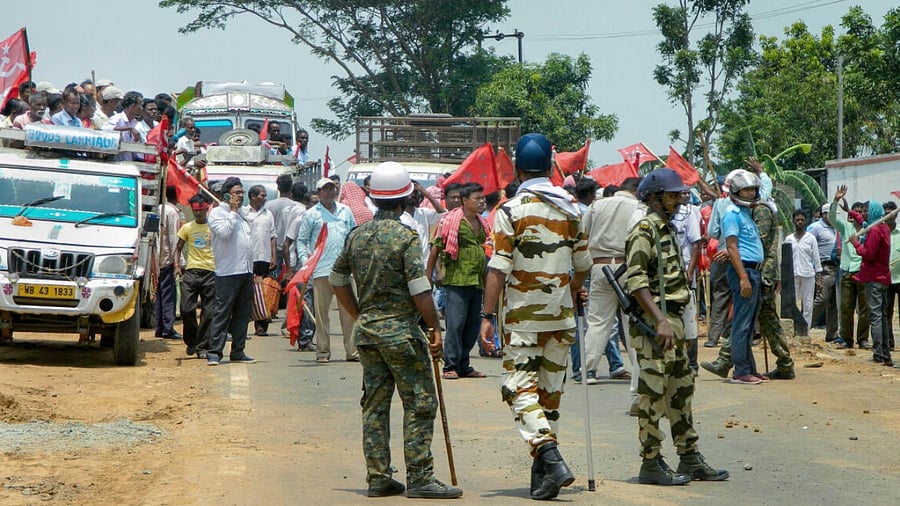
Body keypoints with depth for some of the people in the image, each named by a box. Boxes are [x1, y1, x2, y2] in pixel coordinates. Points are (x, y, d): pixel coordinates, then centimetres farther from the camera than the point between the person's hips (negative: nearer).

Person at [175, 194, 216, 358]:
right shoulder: (187, 228, 10)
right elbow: (178, 248, 17)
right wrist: (177, 265, 3)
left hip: (210, 271, -1)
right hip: (191, 271, 1)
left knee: (208, 312, -3)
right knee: (186, 309, -6)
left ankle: (202, 347, 3)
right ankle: (192, 341, 16)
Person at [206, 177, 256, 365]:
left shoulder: (241, 214, 21)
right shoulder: (217, 213, -2)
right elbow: (224, 232, -21)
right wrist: (233, 212, -10)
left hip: (246, 272, 8)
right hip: (228, 272, -8)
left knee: (243, 313, 8)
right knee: (223, 312, -8)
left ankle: (238, 351, 12)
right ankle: (214, 352, -7)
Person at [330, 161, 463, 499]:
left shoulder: (357, 235, 7)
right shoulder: (405, 237, -12)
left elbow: (338, 280, 17)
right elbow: (420, 291, -16)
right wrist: (435, 328, -9)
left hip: (366, 330, 7)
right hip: (400, 330, -7)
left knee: (374, 404, 10)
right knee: (420, 403, -2)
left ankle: (378, 478, 12)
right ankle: (420, 478, -5)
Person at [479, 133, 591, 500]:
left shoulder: (511, 210, -9)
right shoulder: (571, 209, 6)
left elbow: (498, 269, -14)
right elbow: (582, 265, 12)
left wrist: (487, 316, -11)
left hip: (522, 317, -5)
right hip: (561, 317, 5)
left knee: (521, 389, -4)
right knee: (551, 391, 11)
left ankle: (550, 458, -22)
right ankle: (542, 470, 16)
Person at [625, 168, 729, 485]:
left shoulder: (668, 230, 19)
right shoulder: (645, 230, -12)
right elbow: (636, 281, -21)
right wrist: (660, 322, -27)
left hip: (673, 322, 10)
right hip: (654, 324, -10)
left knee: (681, 391, 13)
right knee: (654, 394, -6)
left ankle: (690, 459, 19)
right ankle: (651, 464, -1)